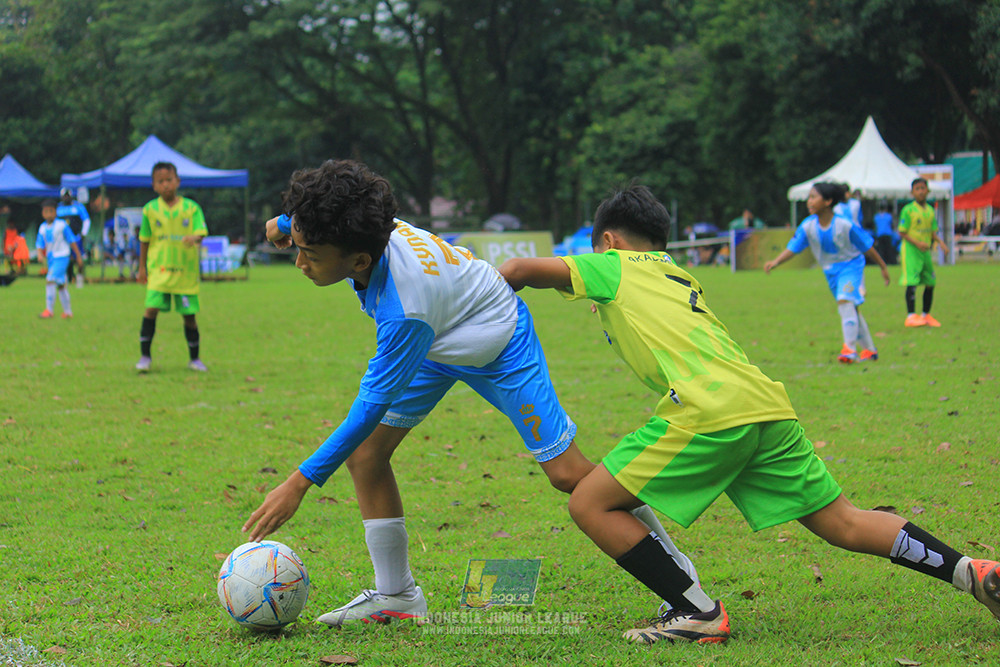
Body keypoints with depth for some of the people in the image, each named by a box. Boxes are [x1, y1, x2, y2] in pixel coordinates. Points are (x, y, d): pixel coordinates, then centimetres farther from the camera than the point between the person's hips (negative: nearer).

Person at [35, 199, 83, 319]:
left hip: (61, 258, -6)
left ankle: (49, 310, -20)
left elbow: (72, 241, -4)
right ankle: (67, 311, 23)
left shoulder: (62, 225, -9)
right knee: (61, 285, 13)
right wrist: (40, 255, -15)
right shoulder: (42, 228, 6)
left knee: (50, 280, -20)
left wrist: (78, 256, -1)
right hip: (50, 259, 6)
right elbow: (40, 244, 7)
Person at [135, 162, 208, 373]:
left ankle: (195, 359, 19)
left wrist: (194, 239, -32)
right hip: (159, 268, 0)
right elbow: (145, 240, 11)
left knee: (189, 314, 5)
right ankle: (145, 355, -5)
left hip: (186, 269, 0)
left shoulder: (191, 207, 0)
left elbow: (200, 232, -8)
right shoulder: (150, 210, 3)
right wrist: (142, 267, 12)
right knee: (152, 308, -14)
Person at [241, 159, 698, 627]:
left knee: (567, 474, -6)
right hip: (435, 343, 8)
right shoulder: (370, 230, -27)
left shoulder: (404, 313, -45)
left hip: (497, 343, -8)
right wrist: (289, 221, 12)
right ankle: (395, 596, 8)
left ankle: (670, 561, 15)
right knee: (364, 454, -3)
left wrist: (301, 482, -36)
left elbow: (374, 401, -38)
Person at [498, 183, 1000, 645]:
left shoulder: (613, 267, 15)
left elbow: (517, 270, 12)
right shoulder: (678, 275, 33)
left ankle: (698, 614, -3)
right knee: (843, 525, 13)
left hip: (709, 411, -7)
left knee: (590, 506, 0)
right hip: (768, 406, 7)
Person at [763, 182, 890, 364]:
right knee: (850, 308, 13)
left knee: (845, 301, -26)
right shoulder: (808, 226, -11)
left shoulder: (845, 225, -22)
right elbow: (793, 248, -12)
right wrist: (776, 262, -30)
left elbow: (867, 246, -11)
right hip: (830, 271, 6)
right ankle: (869, 350, 26)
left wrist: (883, 267, -2)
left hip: (850, 266, -6)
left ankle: (849, 348, -28)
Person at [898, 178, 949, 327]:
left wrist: (941, 242, -3)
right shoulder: (908, 210, -8)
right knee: (912, 282, -14)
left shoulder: (930, 210, 11)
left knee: (930, 282, 8)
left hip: (925, 250, 7)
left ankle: (926, 315, 21)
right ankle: (911, 316, -15)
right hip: (910, 250, -7)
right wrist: (917, 243, -20)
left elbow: (933, 232, 16)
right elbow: (902, 233, -9)